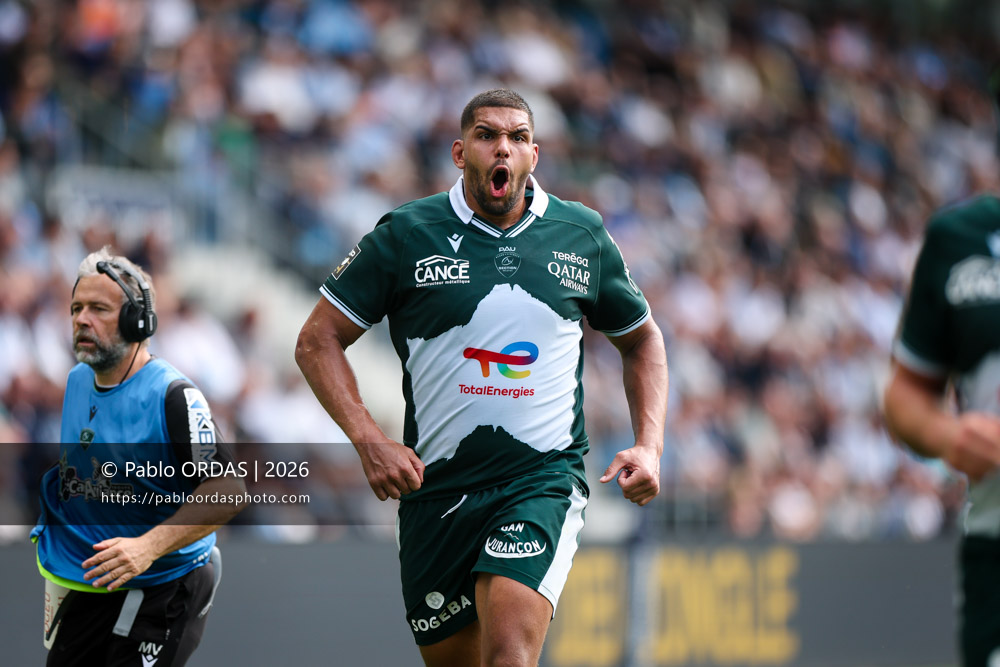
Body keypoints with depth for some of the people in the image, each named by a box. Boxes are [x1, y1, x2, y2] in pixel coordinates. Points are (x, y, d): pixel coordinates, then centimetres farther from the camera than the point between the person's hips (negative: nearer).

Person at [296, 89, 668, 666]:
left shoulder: (583, 236, 6)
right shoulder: (406, 234, -1)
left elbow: (642, 340, 20)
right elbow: (318, 341, 2)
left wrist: (649, 447, 6)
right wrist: (369, 439, -11)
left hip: (544, 480, -1)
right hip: (433, 484, 1)